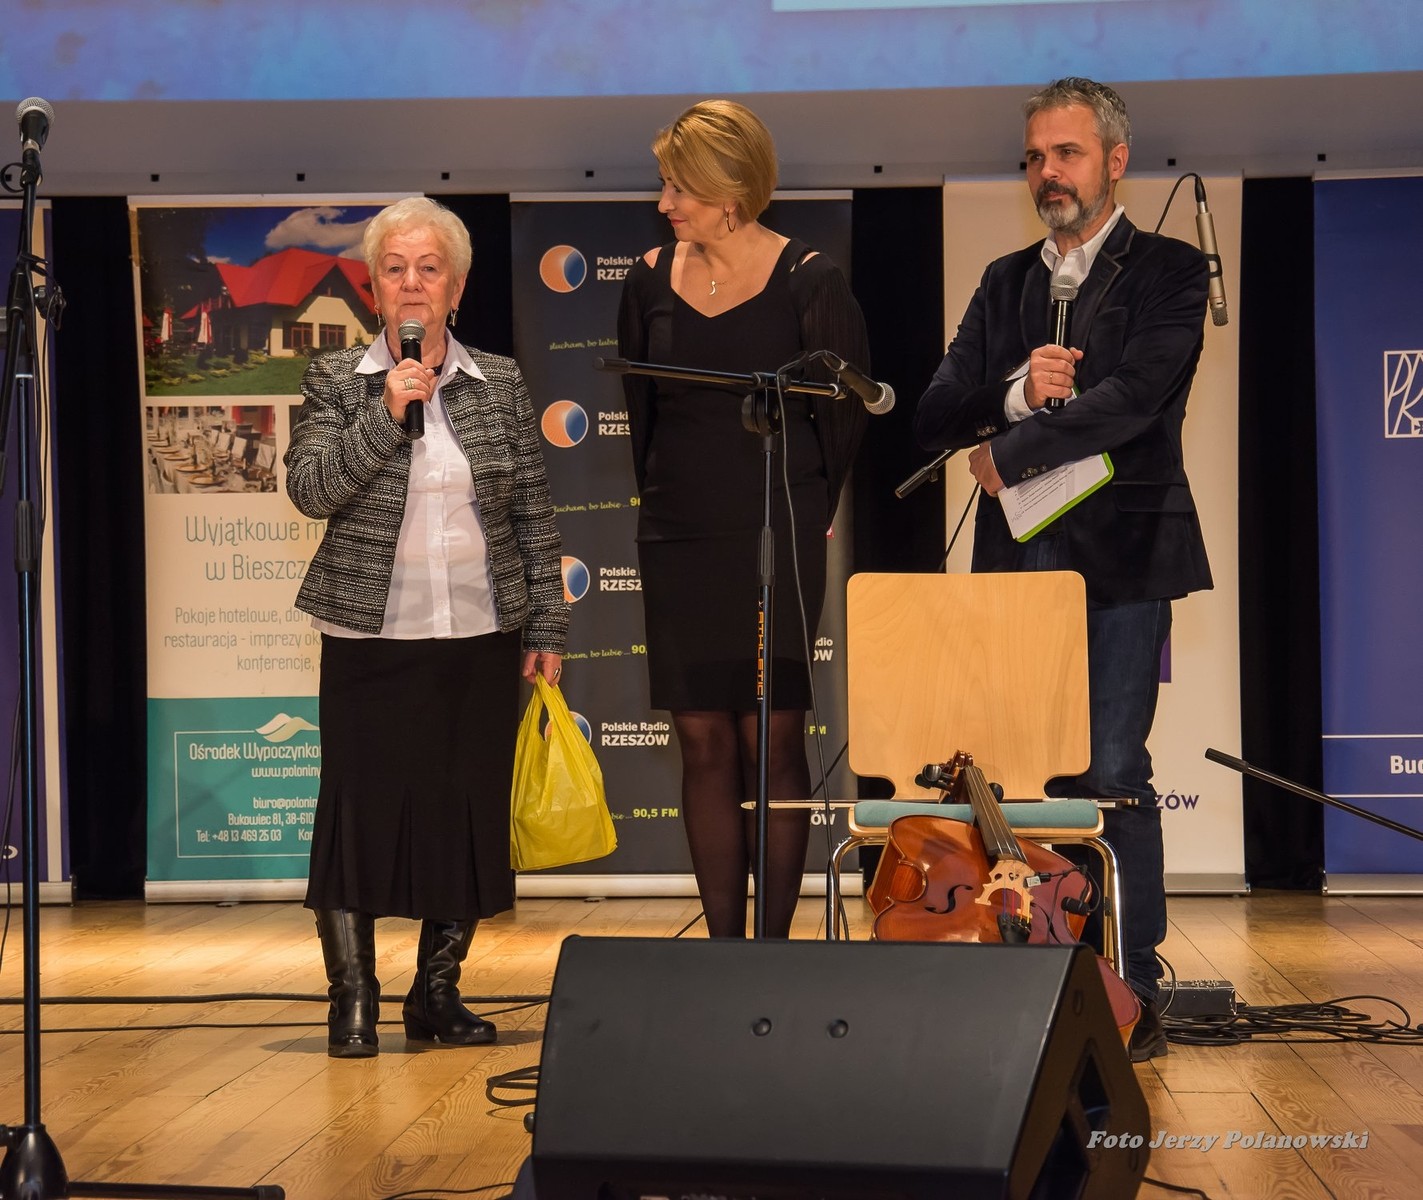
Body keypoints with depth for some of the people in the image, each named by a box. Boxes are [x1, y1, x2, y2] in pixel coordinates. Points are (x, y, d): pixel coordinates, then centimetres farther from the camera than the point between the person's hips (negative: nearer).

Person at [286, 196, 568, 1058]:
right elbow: (309, 488, -9)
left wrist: (548, 628, 5)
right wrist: (385, 414, -17)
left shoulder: (501, 383, 7)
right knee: (362, 809, -1)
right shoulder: (337, 382, 3)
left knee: (469, 810, 6)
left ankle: (439, 993, 19)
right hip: (370, 639, -2)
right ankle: (353, 1001, 10)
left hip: (481, 637, 2)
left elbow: (536, 515, 8)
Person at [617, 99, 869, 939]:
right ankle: (723, 943, 12)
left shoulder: (808, 281, -6)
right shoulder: (653, 279, 6)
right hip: (679, 540, 4)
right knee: (704, 743, 5)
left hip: (777, 540, -4)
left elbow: (847, 410, 1)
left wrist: (807, 513, 5)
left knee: (772, 740, -2)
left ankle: (774, 943, 6)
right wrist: (667, 503, 15)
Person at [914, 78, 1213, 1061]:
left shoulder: (1169, 271, 2)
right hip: (1019, 559, 5)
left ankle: (1135, 996, 0)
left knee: (1113, 776, -7)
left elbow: (1136, 397, -14)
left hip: (1120, 556, -4)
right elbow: (936, 418, 10)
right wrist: (1016, 392, -10)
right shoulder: (1006, 283, 18)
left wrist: (1009, 453, -9)